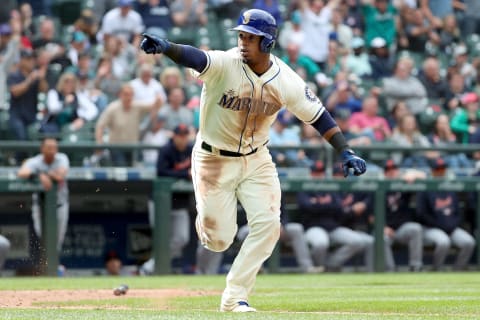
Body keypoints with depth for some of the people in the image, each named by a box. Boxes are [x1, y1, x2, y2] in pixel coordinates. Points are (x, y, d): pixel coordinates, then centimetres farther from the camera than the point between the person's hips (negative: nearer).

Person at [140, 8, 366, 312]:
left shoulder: (286, 81, -13)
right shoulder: (225, 65, -23)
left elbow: (318, 115, -4)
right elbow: (195, 57, -43)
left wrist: (346, 152, -12)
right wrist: (166, 47, -65)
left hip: (256, 159, 3)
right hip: (214, 159, -3)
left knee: (267, 224, -11)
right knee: (219, 240, 1)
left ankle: (235, 296, 4)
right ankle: (206, 218, 40)